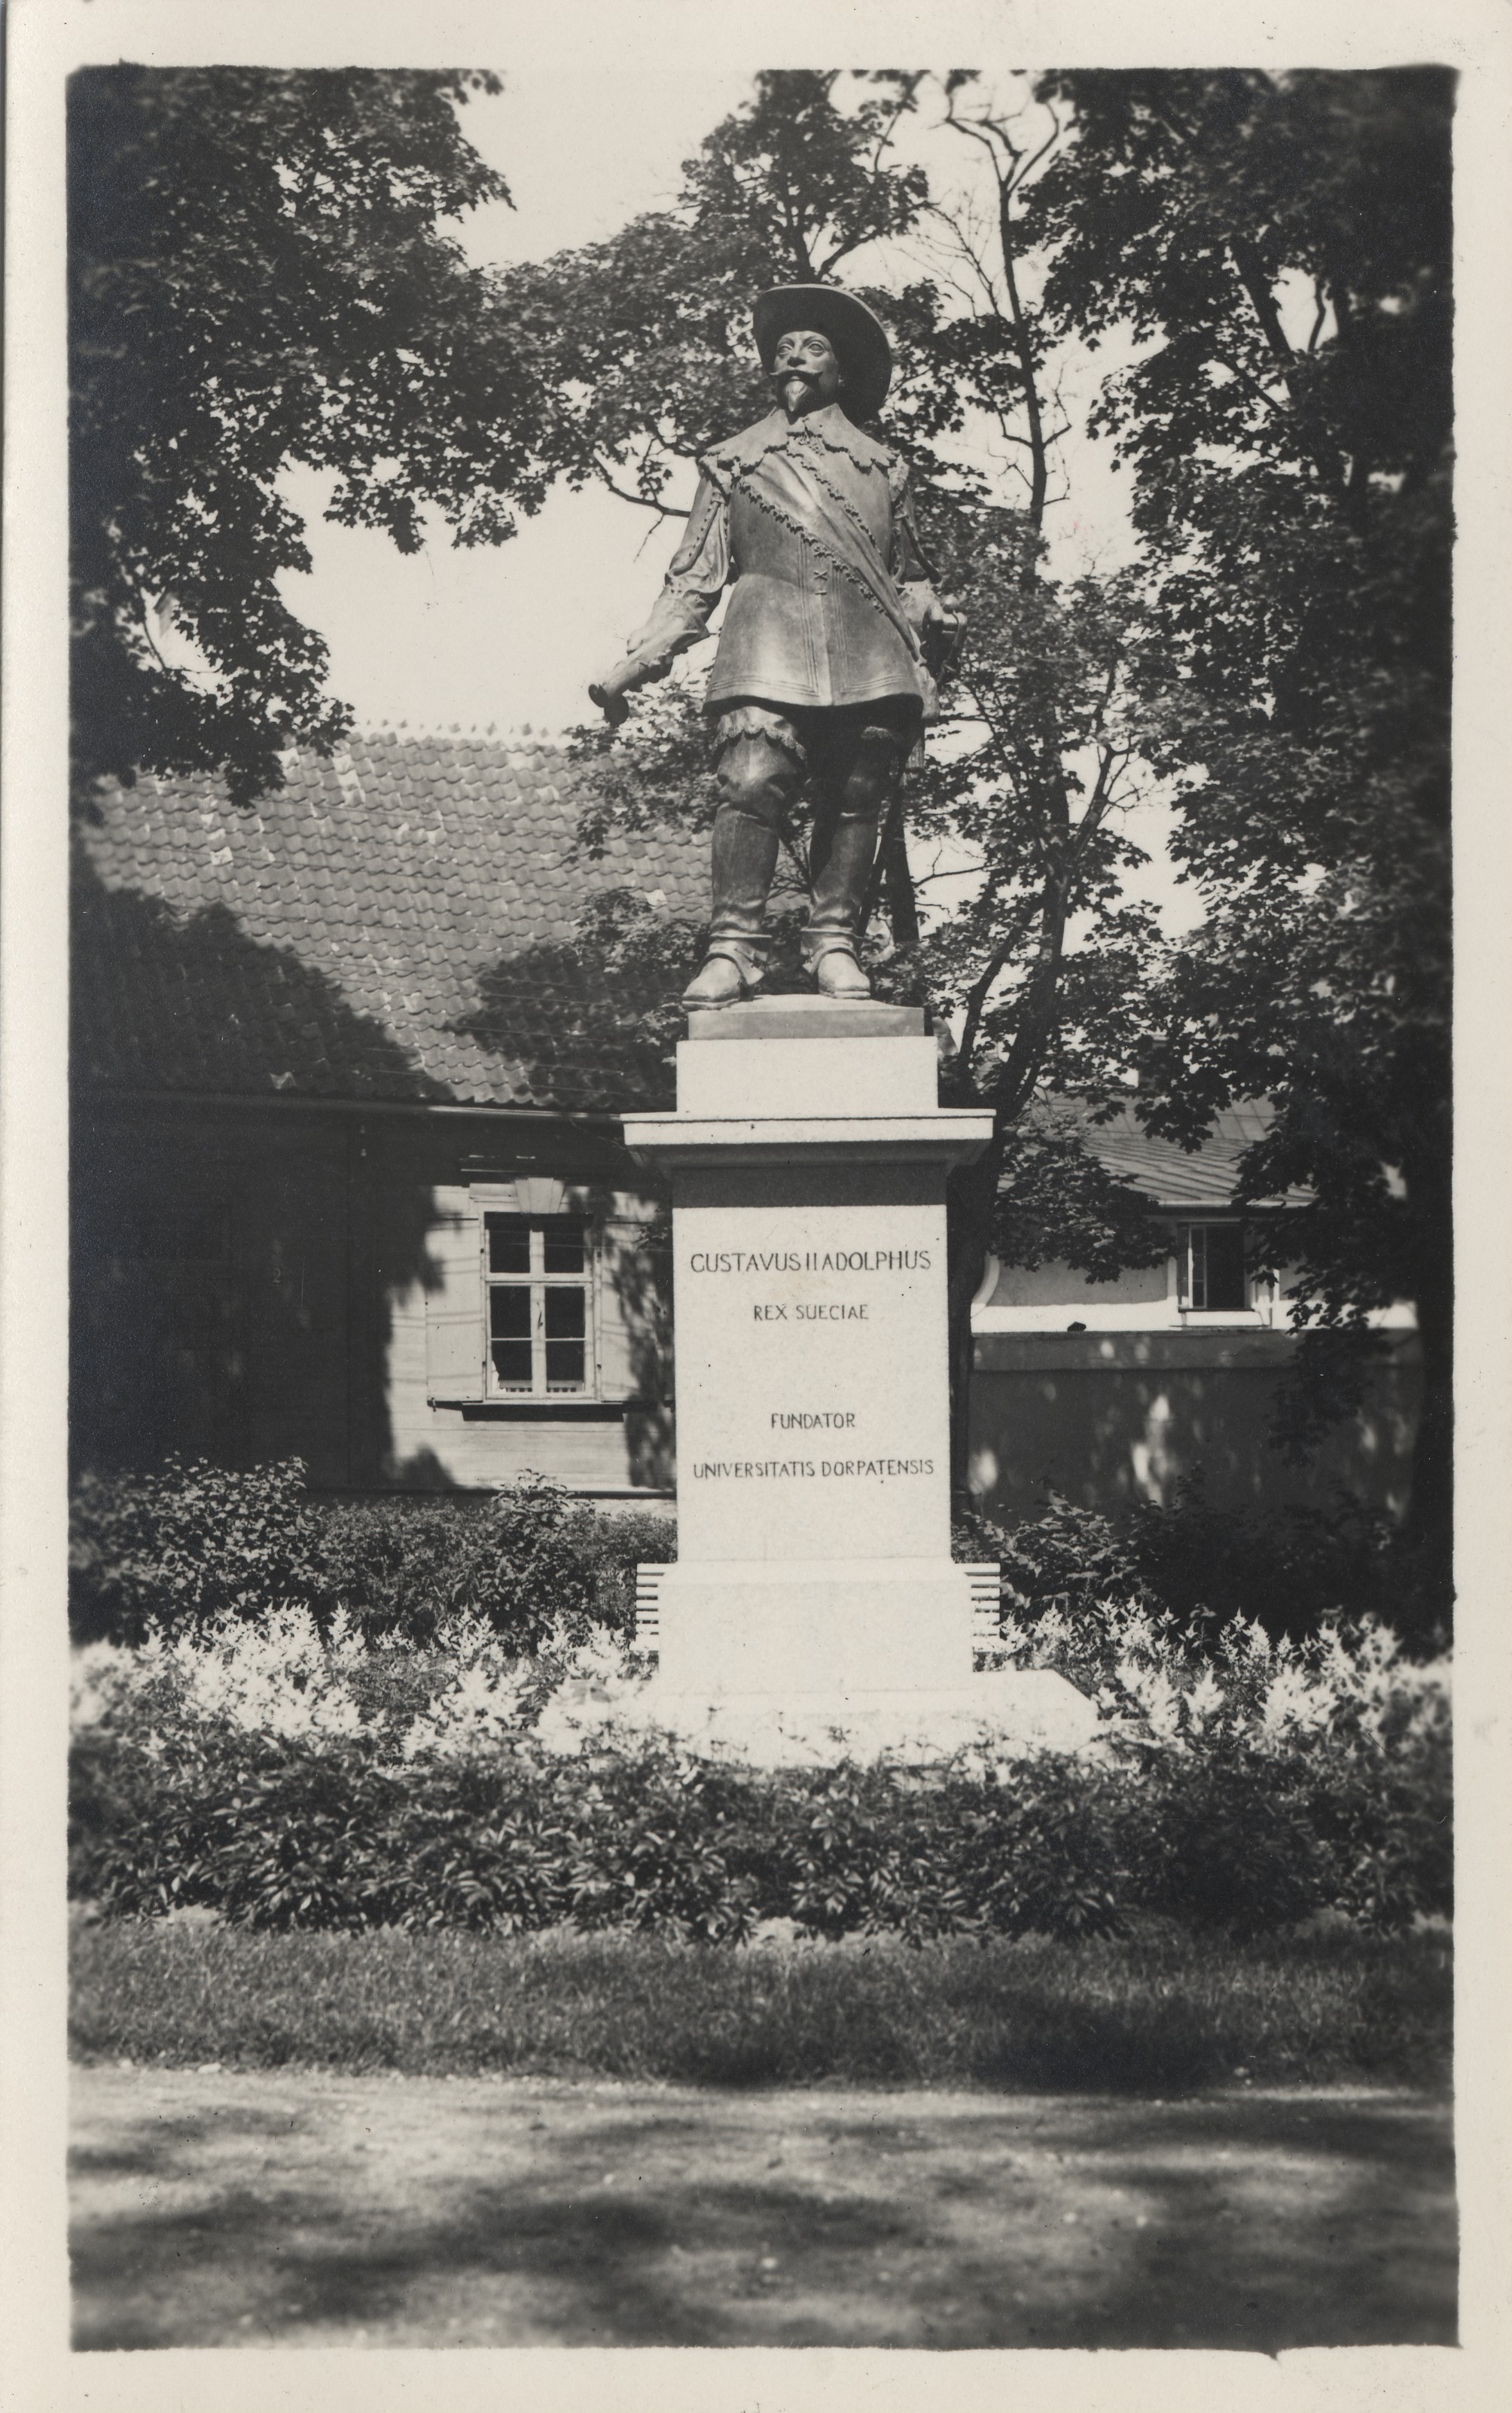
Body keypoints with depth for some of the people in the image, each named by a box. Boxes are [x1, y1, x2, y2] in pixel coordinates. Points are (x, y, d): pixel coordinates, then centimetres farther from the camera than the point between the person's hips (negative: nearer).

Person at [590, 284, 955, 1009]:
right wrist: (636, 664, 9)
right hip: (770, 632, -2)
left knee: (856, 798, -7)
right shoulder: (733, 460, 24)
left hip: (867, 647, 2)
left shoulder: (881, 465, 27)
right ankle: (732, 946, -21)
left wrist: (930, 627, 8)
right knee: (751, 779, -20)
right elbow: (696, 576, 19)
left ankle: (835, 945, -4)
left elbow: (908, 573, 28)